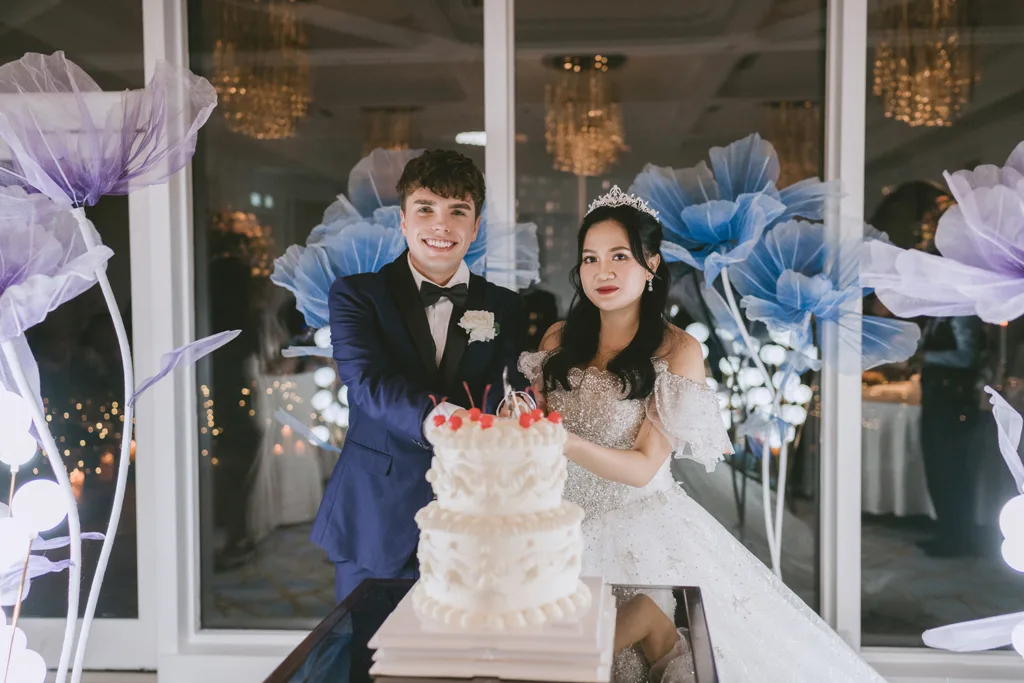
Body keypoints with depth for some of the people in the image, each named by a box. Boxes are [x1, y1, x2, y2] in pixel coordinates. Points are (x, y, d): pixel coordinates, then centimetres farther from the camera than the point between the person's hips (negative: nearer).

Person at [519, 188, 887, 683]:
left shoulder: (678, 351, -11)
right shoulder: (559, 340, 2)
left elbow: (643, 467, -15)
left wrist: (561, 440, -27)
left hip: (645, 538, -4)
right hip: (563, 527, 4)